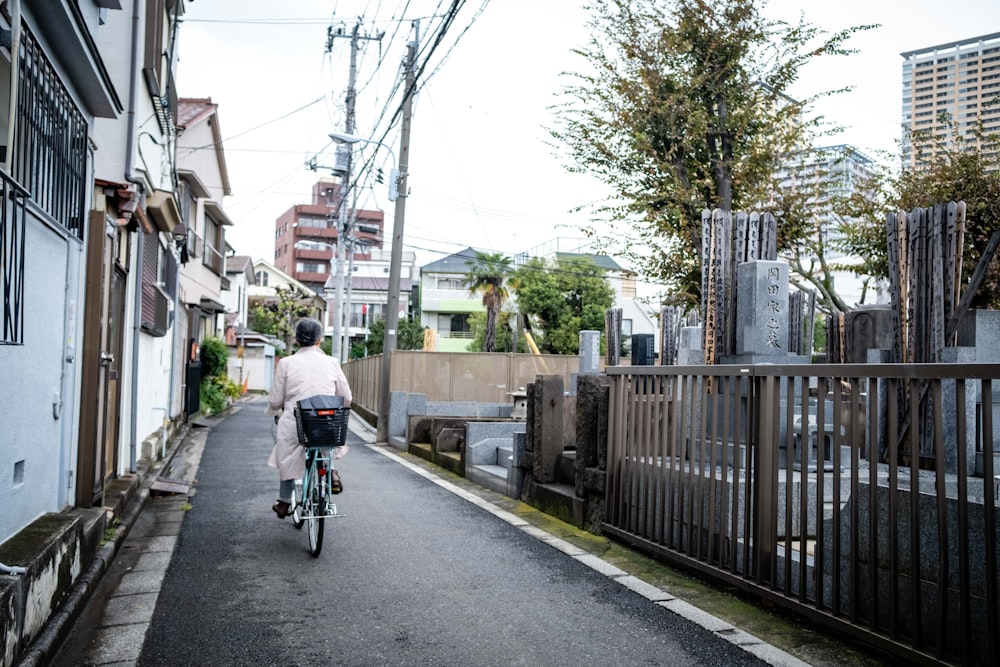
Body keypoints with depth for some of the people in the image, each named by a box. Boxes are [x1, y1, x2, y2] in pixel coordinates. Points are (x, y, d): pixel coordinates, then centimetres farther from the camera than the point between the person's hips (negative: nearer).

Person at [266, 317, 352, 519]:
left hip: (294, 424, -1)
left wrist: (274, 410, 25)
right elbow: (346, 399, 5)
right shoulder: (331, 363, 0)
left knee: (288, 459, 24)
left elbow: (275, 401, 1)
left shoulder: (286, 363, -3)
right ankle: (330, 471, 11)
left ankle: (284, 502, 34)